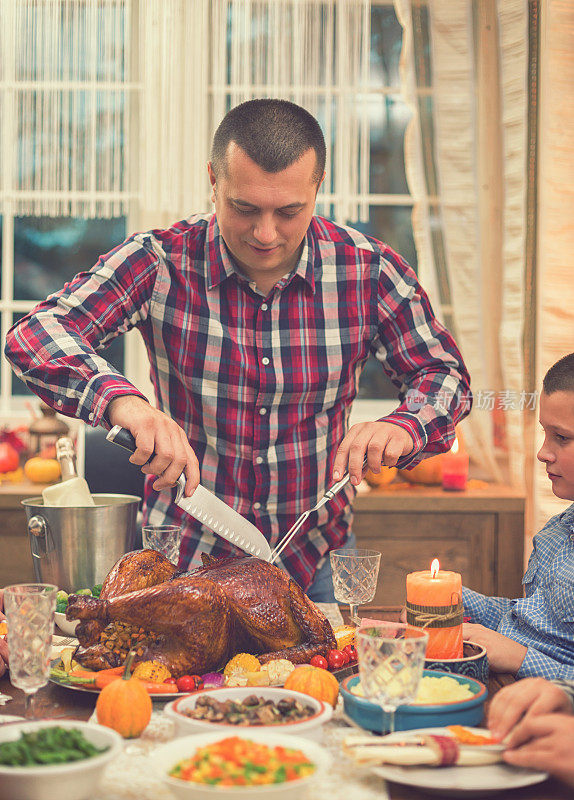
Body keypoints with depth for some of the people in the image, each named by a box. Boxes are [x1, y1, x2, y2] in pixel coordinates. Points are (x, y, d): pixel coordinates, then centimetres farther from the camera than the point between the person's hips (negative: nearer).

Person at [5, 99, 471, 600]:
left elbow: (444, 373, 1)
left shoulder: (369, 271, -8)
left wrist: (402, 429, -22)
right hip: (185, 555, -1)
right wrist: (119, 399, -41)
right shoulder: (159, 263, -13)